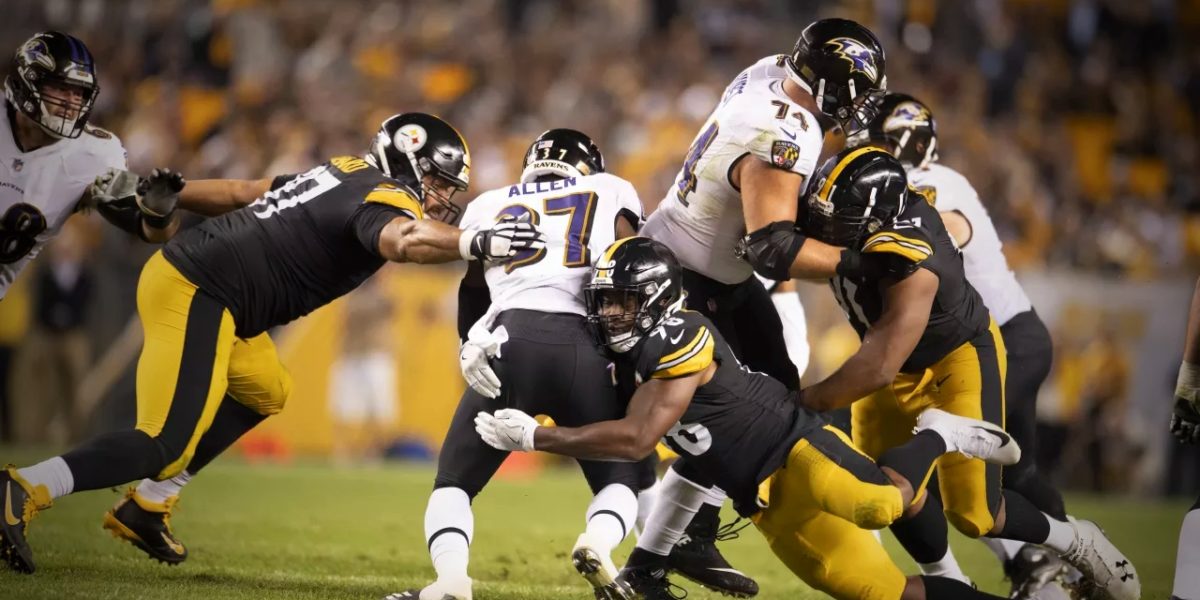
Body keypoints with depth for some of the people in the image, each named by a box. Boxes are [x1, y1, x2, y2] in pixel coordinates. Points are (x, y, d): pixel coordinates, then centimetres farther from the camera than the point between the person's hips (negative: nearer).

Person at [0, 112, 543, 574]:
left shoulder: (345, 175, 18)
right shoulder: (386, 199, -9)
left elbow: (242, 193, 28)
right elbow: (399, 241, -35)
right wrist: (476, 244, -42)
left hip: (176, 266, 11)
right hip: (196, 296, -11)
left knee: (265, 393, 26)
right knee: (165, 447, -13)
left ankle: (146, 509, 23)